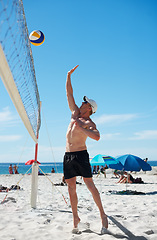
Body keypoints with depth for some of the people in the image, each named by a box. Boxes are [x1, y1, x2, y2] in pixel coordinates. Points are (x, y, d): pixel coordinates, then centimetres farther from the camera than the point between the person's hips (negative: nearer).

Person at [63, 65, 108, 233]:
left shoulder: (89, 123, -6)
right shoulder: (75, 113, 12)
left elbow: (97, 137, -26)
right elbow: (69, 94, 15)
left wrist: (81, 128, -29)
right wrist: (69, 76, 13)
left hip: (81, 155, -6)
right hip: (68, 156, 6)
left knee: (90, 184, -4)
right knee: (71, 187, 6)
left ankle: (102, 215, 7)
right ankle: (75, 217, 15)